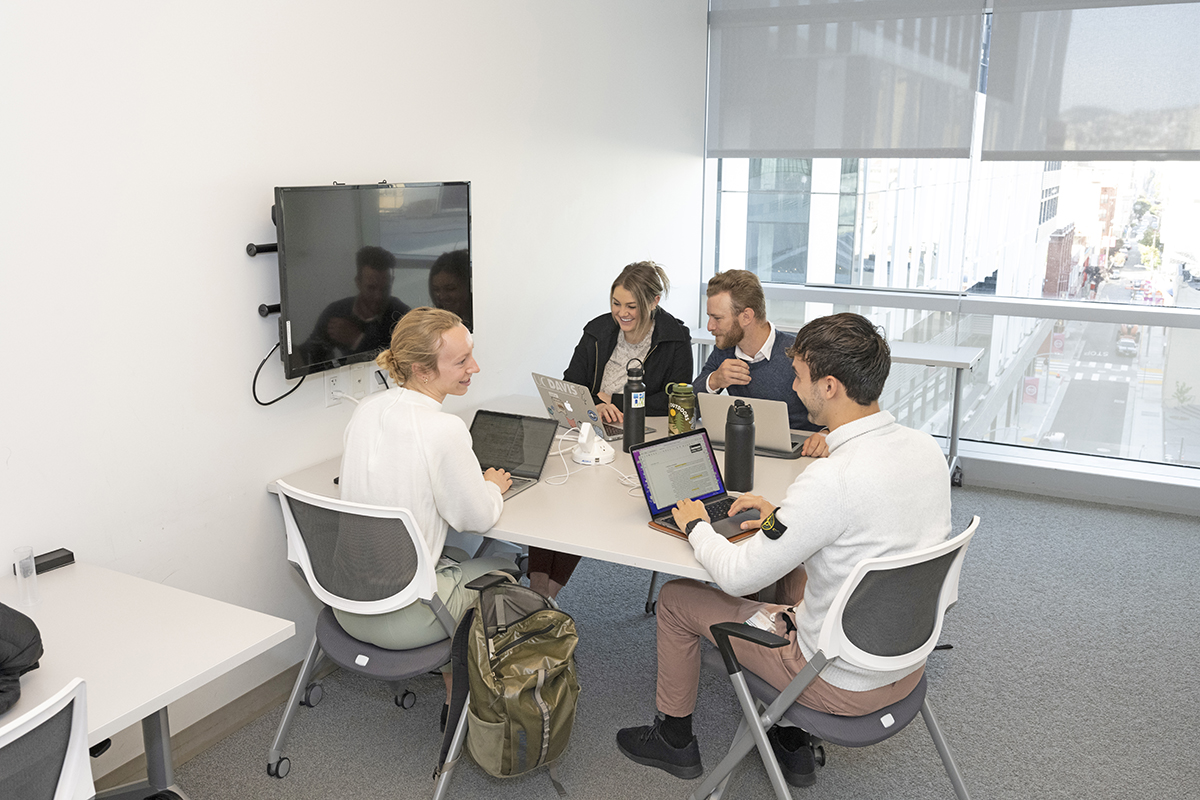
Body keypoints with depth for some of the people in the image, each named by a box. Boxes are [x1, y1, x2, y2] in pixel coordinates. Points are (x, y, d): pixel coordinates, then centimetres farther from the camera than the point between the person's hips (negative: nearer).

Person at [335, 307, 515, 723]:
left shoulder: (368, 409, -2)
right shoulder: (443, 430, -25)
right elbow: (478, 518, -13)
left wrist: (477, 481, 14)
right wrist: (492, 485, 8)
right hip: (401, 618, -7)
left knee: (457, 557, 31)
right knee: (504, 569, 19)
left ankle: (454, 685, 40)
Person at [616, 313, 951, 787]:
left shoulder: (831, 479, -32)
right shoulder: (927, 448, -7)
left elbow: (738, 577, -21)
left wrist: (696, 526, -2)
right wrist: (785, 515, 12)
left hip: (844, 684, -7)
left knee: (676, 598, 7)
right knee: (793, 574, 33)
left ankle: (674, 739, 33)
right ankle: (792, 746, 37)